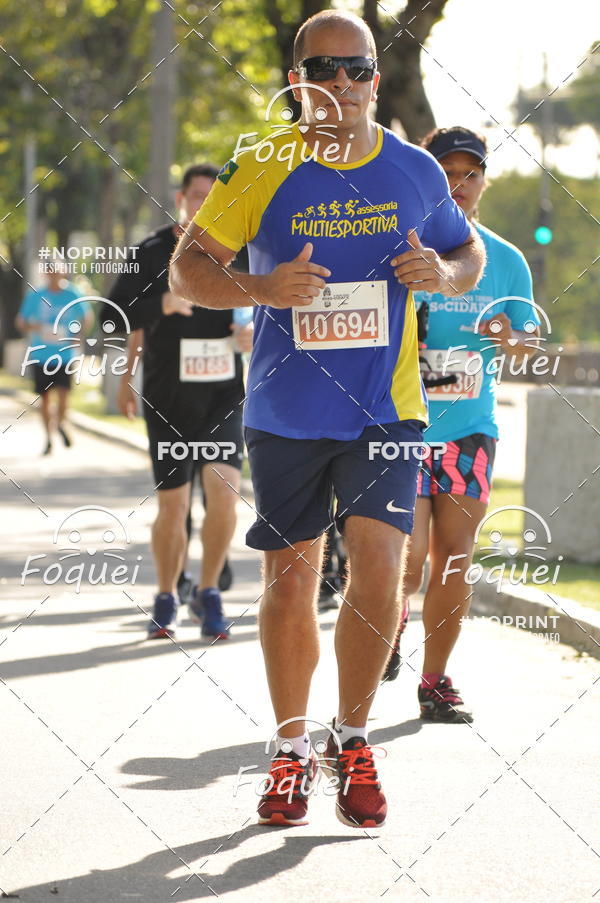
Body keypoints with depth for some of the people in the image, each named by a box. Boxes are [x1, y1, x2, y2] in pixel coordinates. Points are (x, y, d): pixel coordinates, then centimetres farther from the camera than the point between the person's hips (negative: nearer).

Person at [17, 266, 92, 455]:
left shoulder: (72, 295, 0)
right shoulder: (35, 296, 0)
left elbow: (88, 317, 14)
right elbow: (20, 322, 7)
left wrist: (78, 337, -1)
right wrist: (32, 328, -15)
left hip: (65, 353, -1)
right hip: (41, 356, 1)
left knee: (63, 393, -11)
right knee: (45, 398, 4)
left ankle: (61, 424, 20)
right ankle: (49, 438, 20)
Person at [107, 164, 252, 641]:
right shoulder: (154, 253, -2)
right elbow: (116, 312, -12)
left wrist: (254, 334, -2)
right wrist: (162, 304, -29)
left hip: (224, 393, 1)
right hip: (168, 399, -1)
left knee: (224, 488, -16)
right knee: (173, 506, 2)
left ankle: (208, 593, 2)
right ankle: (167, 598, 24)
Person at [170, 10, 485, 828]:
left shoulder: (415, 172, 1)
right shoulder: (261, 169, -5)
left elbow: (469, 253, 16)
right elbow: (186, 269, -3)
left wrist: (445, 274, -8)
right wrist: (261, 289, -22)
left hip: (386, 408, 0)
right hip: (285, 413, 0)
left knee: (378, 570, -11)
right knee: (291, 578, 7)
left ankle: (353, 739, 9)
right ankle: (291, 750, 21)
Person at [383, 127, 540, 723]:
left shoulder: (505, 260, 5)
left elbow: (530, 336, 10)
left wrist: (511, 339, -12)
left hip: (469, 428, 3)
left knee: (454, 559, 4)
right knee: (409, 555, -14)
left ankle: (435, 681, 16)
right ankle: (392, 621, 17)